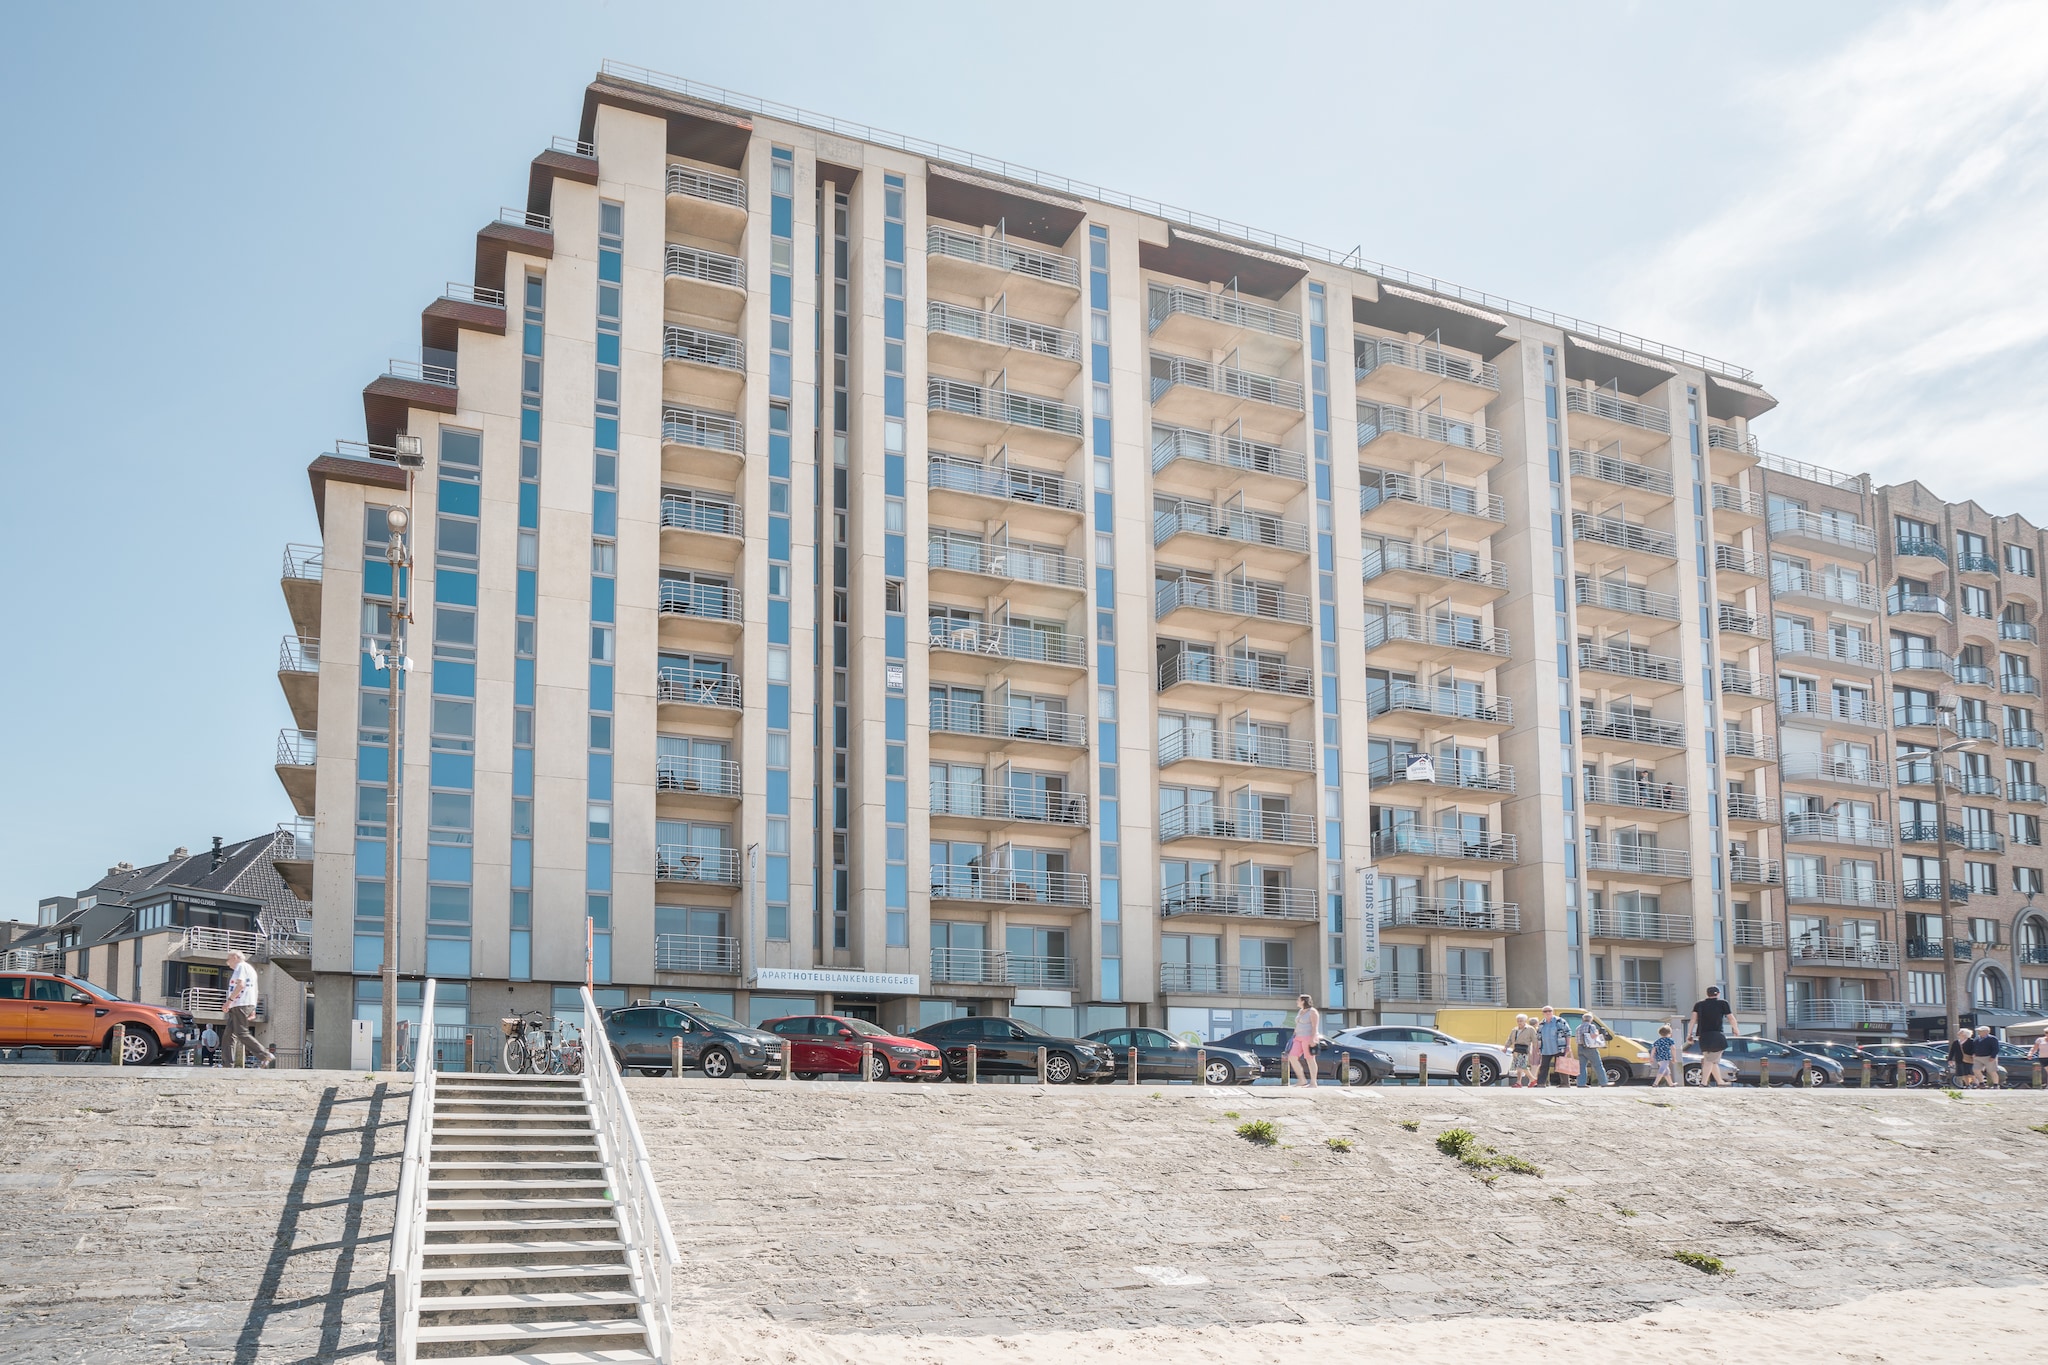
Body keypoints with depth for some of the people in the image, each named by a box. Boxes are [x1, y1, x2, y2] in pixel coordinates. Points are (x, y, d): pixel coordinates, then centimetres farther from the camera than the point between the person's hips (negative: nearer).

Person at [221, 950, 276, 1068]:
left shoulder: (241, 966, -4)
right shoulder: (251, 969, 25)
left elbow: (240, 985, -20)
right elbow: (255, 991, 25)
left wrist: (229, 1000, -20)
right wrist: (253, 1010, 23)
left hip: (240, 1005, -10)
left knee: (242, 1033, -14)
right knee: (229, 1035, 9)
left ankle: (267, 1056, -19)